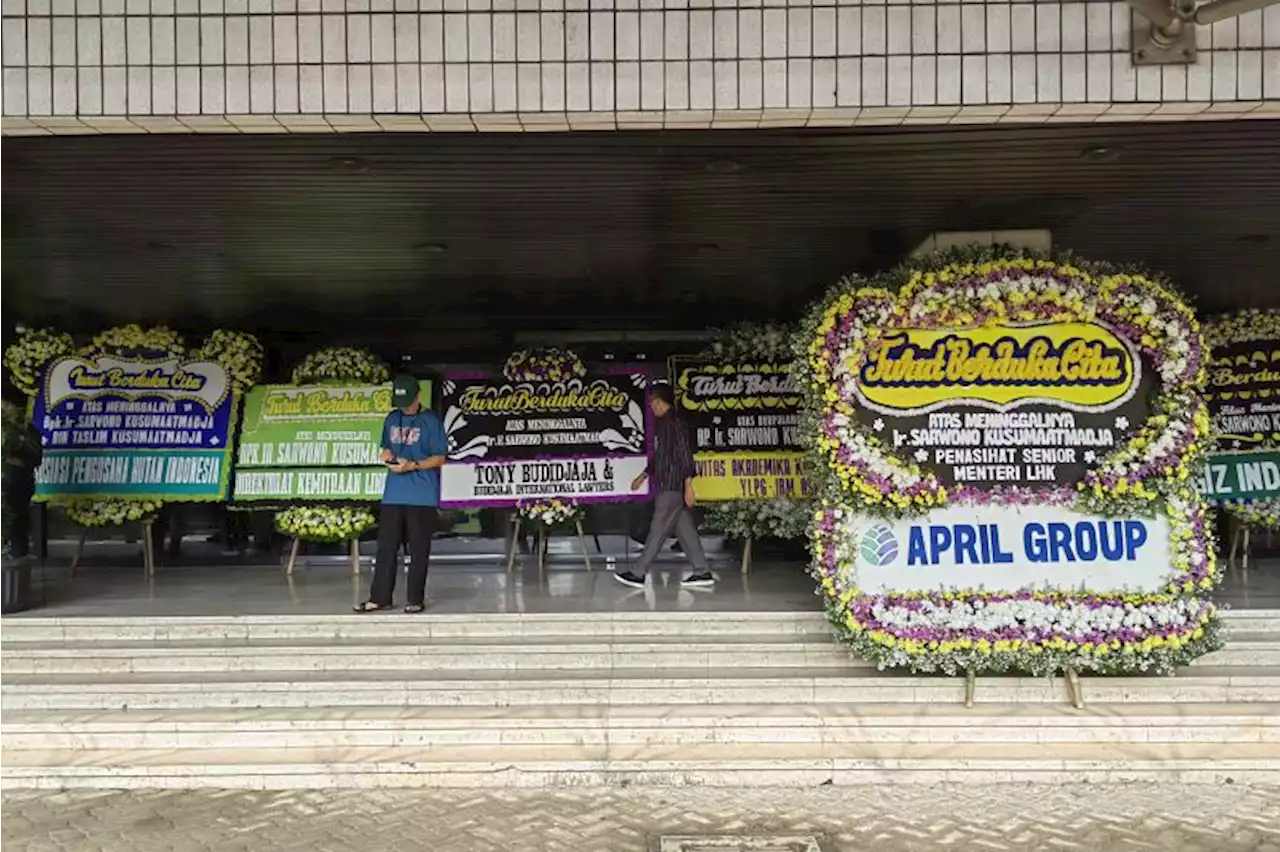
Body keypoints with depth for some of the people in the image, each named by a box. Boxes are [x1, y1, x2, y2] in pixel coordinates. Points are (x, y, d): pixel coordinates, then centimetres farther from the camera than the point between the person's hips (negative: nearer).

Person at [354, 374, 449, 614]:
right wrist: (387, 455, 0)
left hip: (422, 496, -5)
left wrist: (413, 465, -17)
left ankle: (416, 599, 9)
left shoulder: (430, 421, -3)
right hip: (393, 494, 5)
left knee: (419, 549, 1)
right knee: (386, 547, 4)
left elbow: (440, 458, -4)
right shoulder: (391, 420, 14)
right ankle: (380, 598, 10)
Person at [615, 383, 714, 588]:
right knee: (684, 529, 9)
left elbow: (685, 455, -19)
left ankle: (638, 574, -4)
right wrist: (643, 476, 31)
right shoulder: (663, 424, 17)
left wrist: (688, 485, -22)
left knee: (658, 530, -7)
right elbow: (659, 456, 26)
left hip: (673, 487, -10)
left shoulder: (673, 423, -13)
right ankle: (702, 572, 11)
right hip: (668, 486, 10)